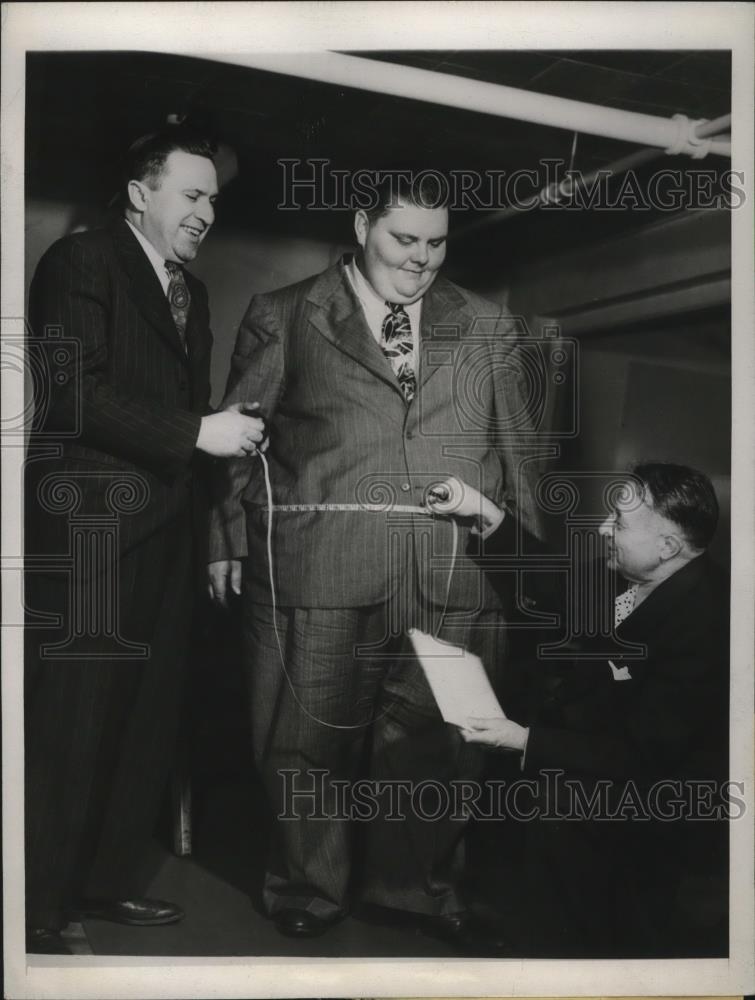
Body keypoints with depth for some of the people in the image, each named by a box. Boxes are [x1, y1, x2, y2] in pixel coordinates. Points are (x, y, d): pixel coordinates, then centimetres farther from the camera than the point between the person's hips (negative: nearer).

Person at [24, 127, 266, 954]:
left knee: (146, 719, 12)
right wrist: (197, 432, -18)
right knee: (67, 724, -1)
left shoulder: (191, 292, 20)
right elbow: (73, 395, -16)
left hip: (165, 537, 8)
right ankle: (36, 914, 13)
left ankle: (104, 879, 27)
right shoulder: (80, 262, -4)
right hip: (89, 532, -8)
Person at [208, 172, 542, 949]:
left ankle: (420, 884, 29)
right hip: (320, 563, -2)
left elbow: (515, 449, 15)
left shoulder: (487, 328, 15)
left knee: (436, 740, 8)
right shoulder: (283, 317, 8)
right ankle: (309, 888, 26)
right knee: (311, 734, 6)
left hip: (454, 573, 2)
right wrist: (229, 540, 2)